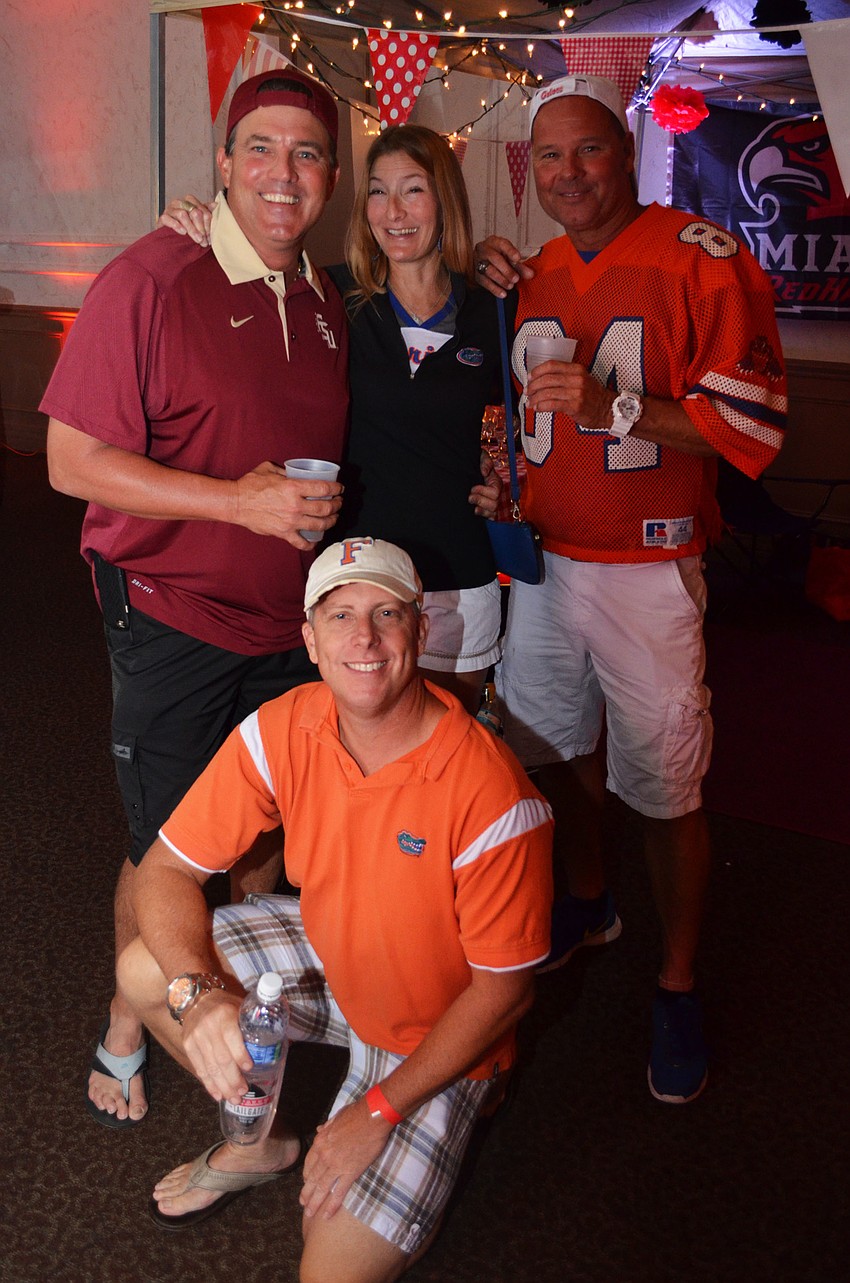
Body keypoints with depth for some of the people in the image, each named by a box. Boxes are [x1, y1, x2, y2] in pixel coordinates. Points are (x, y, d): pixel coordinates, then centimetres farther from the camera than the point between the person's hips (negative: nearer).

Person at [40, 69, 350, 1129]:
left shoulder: (324, 302, 6)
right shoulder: (150, 281, -15)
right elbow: (73, 460, -18)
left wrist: (317, 507, 2)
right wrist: (240, 502, -24)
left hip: (288, 621, 6)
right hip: (172, 620, -6)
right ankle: (126, 1029, 32)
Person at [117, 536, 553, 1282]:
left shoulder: (492, 797, -31)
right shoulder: (278, 734, -18)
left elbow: (504, 989, -21)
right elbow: (166, 871, -12)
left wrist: (380, 1109, -21)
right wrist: (198, 995, -30)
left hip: (436, 1032, -5)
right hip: (326, 956, 5)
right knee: (146, 971, -10)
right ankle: (263, 1141, 14)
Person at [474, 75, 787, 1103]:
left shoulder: (702, 259, -10)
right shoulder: (530, 275, 11)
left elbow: (750, 421, -15)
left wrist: (612, 406, -26)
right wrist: (493, 302, 7)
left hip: (648, 567, -6)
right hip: (543, 557, 6)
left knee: (664, 788, -1)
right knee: (554, 748, 17)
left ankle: (676, 988, 18)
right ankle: (588, 904, 43)